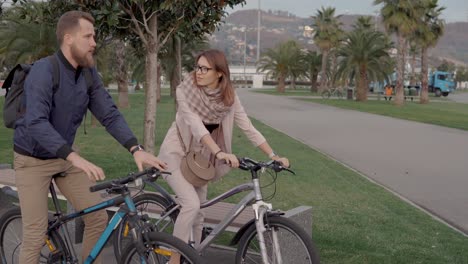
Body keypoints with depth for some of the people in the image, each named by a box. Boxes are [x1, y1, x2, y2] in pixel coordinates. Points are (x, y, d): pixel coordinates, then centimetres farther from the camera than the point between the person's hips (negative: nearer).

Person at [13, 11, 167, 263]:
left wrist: (136, 150, -20)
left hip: (65, 158, 6)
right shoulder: (44, 70, -25)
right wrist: (76, 157, -46)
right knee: (35, 234, -7)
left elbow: (109, 115, -5)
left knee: (98, 218, 1)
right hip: (33, 160, -6)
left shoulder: (89, 73, -4)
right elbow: (36, 123, -36)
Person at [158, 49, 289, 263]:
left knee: (198, 212, 8)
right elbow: (196, 125, -33)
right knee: (191, 204, -21)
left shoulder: (229, 97, -10)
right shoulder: (185, 91, -21)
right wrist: (219, 152, -47)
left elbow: (248, 128, -9)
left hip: (200, 157, 5)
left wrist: (273, 155, -16)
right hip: (176, 153, -4)